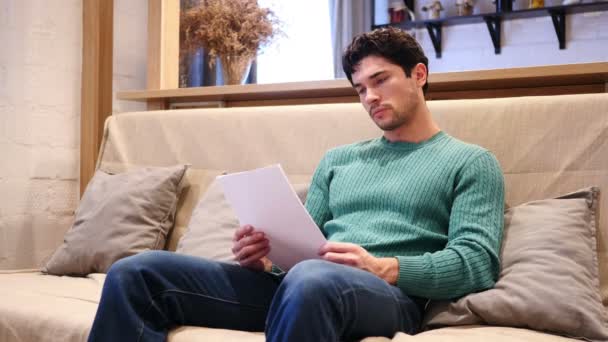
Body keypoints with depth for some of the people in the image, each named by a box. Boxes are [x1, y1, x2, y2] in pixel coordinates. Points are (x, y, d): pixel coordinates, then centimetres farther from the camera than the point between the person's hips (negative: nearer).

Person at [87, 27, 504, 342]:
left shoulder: (472, 162, 11)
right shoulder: (337, 160, 27)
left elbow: (478, 261, -3)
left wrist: (384, 268, -18)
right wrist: (265, 259, -4)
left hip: (392, 293, -5)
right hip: (294, 282, 6)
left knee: (311, 279, -44)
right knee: (135, 273, -12)